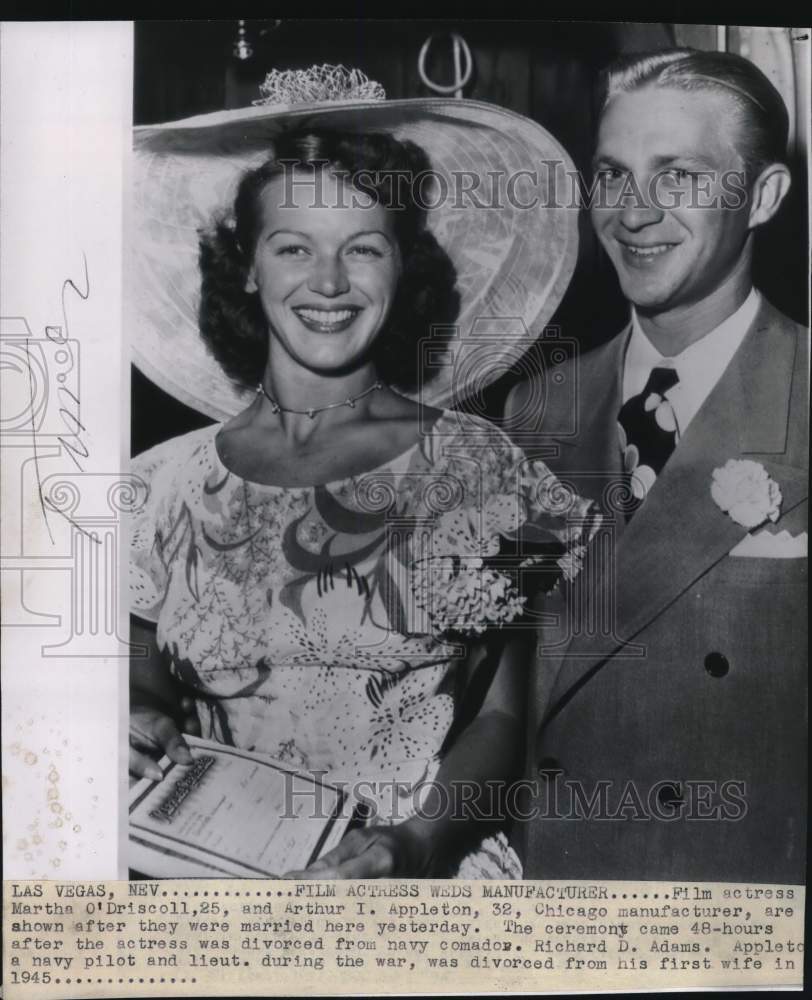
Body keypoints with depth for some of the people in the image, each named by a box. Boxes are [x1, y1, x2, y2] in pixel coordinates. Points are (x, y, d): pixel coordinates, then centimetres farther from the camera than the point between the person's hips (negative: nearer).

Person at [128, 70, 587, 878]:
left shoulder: (472, 464, -4)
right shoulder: (164, 484, 0)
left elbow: (502, 711, -2)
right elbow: (147, 687, 11)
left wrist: (420, 843, -15)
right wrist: (139, 726, -8)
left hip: (428, 867, -1)